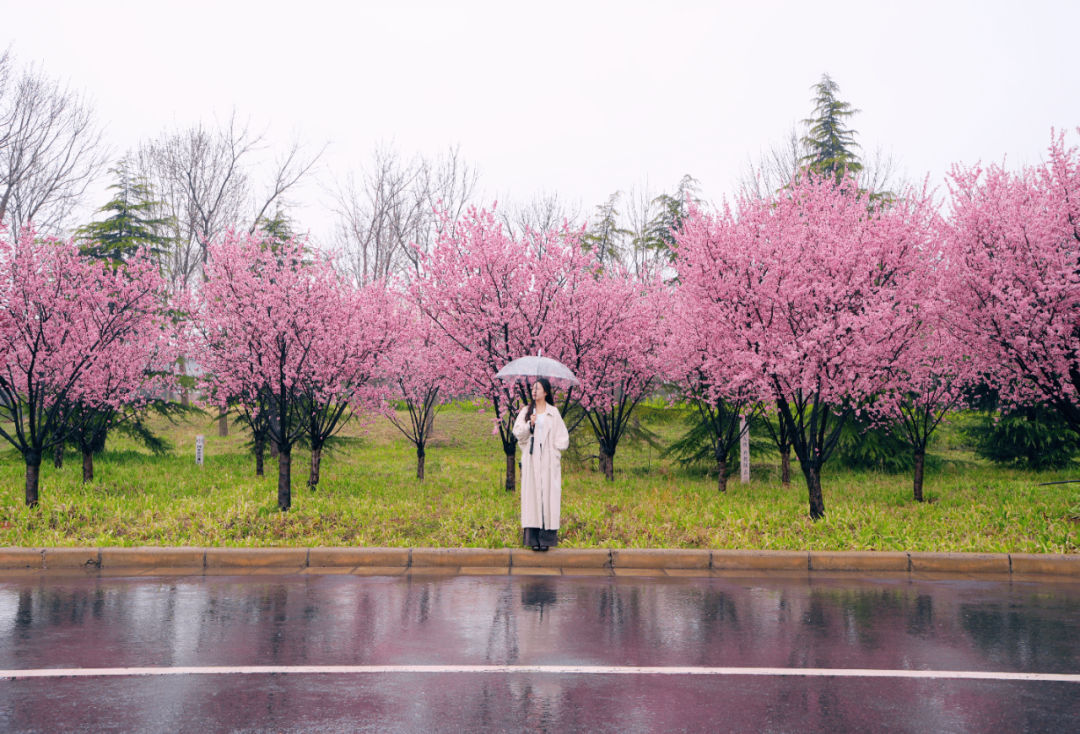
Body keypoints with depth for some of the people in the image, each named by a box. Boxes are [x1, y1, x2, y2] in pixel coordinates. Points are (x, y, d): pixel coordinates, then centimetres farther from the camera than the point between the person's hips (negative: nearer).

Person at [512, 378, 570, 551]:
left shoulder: (553, 412, 7)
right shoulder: (526, 411, 9)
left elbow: (563, 437, 7)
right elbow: (517, 433, 2)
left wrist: (554, 450, -2)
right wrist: (529, 424, -12)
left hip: (548, 460, -1)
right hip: (531, 459, 1)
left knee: (548, 495, -4)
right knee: (532, 494, -3)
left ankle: (546, 538, -2)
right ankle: (533, 538, -2)